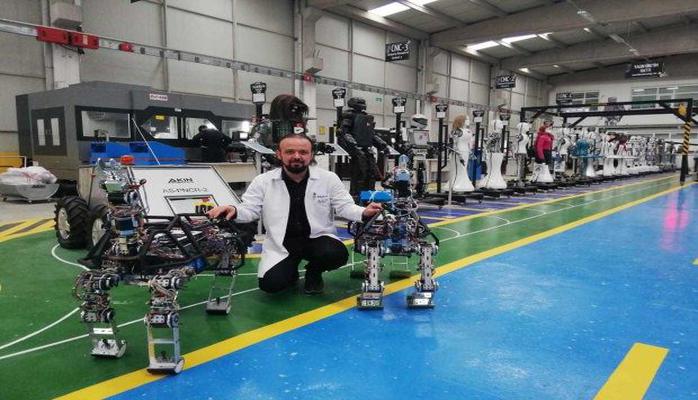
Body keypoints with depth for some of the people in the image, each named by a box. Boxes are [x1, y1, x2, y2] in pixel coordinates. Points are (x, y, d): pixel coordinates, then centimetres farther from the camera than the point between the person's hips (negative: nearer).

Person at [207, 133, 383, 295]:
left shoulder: (329, 178, -2)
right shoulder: (263, 181, -4)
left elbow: (344, 206, -3)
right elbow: (250, 209, -5)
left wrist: (364, 212, -25)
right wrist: (234, 210, -29)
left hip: (318, 238, 1)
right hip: (281, 243, 0)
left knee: (337, 255, -30)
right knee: (270, 284, -21)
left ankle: (314, 272, 8)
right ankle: (291, 271, 18)